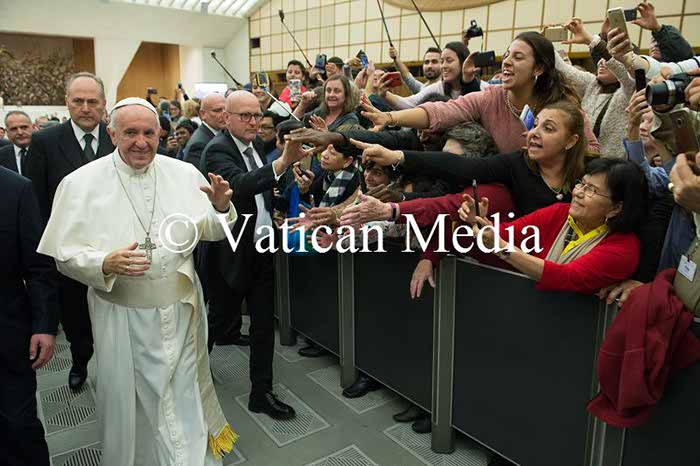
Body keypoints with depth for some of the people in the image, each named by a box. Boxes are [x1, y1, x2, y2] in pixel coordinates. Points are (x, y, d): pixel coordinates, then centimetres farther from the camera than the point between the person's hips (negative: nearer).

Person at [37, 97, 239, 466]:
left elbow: (209, 231, 2)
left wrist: (221, 209, -20)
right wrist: (105, 264, -27)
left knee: (186, 390, 19)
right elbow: (65, 254, -7)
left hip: (181, 307, 2)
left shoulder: (185, 174, -2)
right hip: (122, 316, -2)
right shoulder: (81, 183, -9)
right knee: (132, 398, 16)